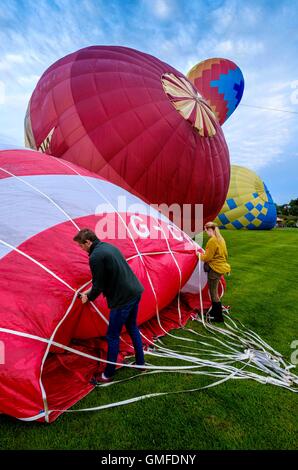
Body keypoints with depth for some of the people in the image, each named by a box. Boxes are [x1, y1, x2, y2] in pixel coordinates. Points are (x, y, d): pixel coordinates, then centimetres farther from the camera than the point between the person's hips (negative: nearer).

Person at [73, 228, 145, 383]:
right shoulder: (109, 246, 11)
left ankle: (108, 374, 27)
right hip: (135, 292, 9)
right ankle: (140, 363, 41)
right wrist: (90, 291, 22)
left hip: (122, 298, -9)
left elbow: (99, 285, -12)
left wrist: (88, 298, 8)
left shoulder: (95, 256, -17)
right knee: (132, 327, 26)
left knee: (113, 336, 9)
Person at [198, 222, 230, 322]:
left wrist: (200, 255, 0)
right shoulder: (221, 239, 9)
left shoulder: (212, 240, -20)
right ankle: (214, 311, 33)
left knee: (214, 293, 2)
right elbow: (225, 254, 16)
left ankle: (219, 316, 11)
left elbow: (207, 257, -18)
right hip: (221, 267, 10)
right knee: (214, 291, 20)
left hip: (214, 269, -9)